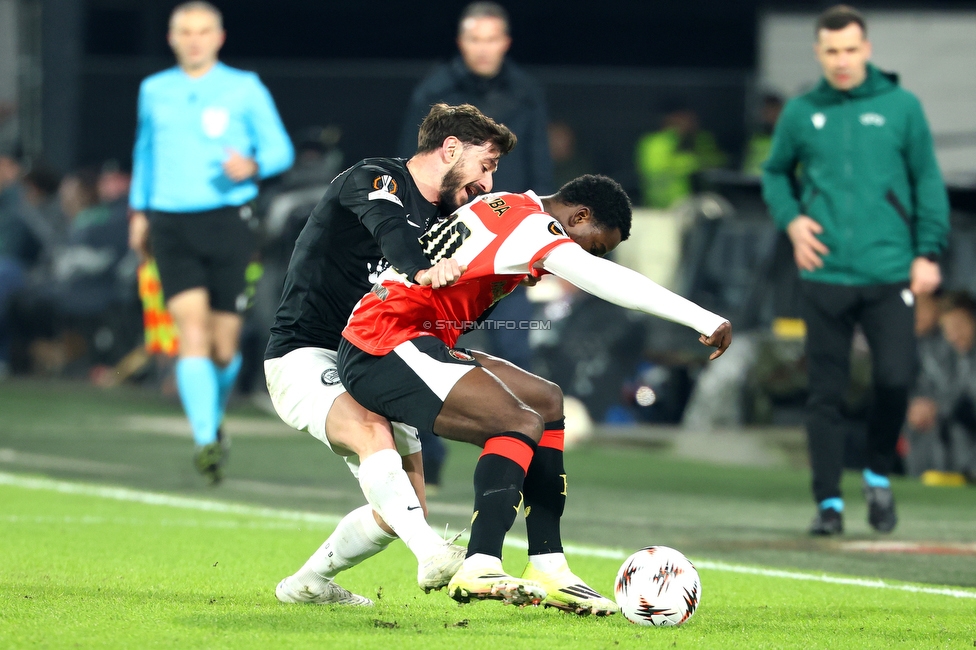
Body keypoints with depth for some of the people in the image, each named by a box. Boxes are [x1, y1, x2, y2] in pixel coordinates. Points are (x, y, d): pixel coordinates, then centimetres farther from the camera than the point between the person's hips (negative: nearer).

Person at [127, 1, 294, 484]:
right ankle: (205, 442, -23)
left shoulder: (245, 90, 3)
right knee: (192, 331, -17)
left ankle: (214, 419, 33)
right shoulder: (154, 91, 13)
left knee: (224, 347, 3)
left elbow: (281, 149, 4)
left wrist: (252, 166, -17)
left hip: (229, 222, -1)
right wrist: (138, 209, 26)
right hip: (171, 225, 1)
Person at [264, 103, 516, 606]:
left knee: (402, 512, 2)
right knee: (375, 434, -36)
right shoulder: (373, 179, -10)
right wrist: (422, 269, -55)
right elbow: (388, 226, -34)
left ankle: (308, 584, 24)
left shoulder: (444, 220, 14)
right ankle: (433, 556, -51)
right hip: (306, 358, -9)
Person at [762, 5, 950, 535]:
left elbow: (928, 180, 7)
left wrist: (929, 252, -1)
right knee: (826, 393, 2)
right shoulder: (801, 113, 7)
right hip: (825, 273, 1)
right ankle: (828, 502, 9)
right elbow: (775, 173, 21)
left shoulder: (900, 106, 3)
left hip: (889, 273, -1)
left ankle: (879, 475, 13)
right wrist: (790, 219, 2)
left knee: (895, 377, -12)